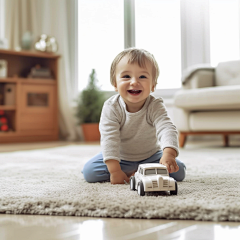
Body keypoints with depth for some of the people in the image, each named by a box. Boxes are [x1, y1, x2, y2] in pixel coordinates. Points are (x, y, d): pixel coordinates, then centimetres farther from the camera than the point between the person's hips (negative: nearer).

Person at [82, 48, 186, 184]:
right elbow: (109, 138, -28)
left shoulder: (155, 107, -23)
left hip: (150, 156, 1)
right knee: (89, 172, -18)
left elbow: (167, 129, -38)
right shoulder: (111, 108, -23)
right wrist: (114, 170, -38)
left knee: (178, 172, -17)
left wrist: (168, 155, -58)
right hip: (120, 158, 0)